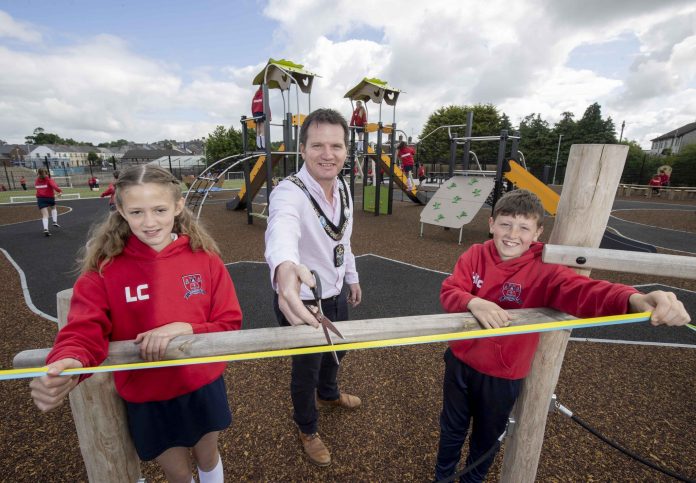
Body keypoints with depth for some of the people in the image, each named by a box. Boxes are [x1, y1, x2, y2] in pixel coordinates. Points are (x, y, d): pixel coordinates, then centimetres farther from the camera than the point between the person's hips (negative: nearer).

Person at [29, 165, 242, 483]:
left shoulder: (204, 257, -13)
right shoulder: (104, 267, -12)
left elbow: (229, 323, -11)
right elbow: (84, 330, -20)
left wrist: (185, 329, -28)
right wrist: (67, 364, -41)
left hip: (203, 387, 1)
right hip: (146, 398, 0)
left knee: (207, 456, 26)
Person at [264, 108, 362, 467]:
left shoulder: (343, 188, -3)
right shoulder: (289, 192, -28)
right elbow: (282, 227, -52)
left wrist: (352, 277, 17)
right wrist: (285, 267, -73)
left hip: (336, 296, 7)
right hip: (301, 303, -7)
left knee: (335, 352, 31)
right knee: (306, 368, 17)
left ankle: (328, 394, 66)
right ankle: (307, 429, 50)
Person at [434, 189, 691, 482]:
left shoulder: (543, 270, -18)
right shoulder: (475, 255, -13)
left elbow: (583, 291, -36)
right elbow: (449, 291, -19)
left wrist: (634, 299, -56)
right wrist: (474, 303, -40)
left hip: (502, 376, -1)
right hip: (460, 361, 2)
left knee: (486, 439, 27)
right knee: (451, 429, 26)